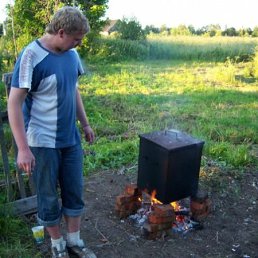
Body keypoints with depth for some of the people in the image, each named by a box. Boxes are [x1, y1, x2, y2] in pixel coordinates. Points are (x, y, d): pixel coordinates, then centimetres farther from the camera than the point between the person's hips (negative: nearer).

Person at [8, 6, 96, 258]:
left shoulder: (71, 54, 2)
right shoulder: (31, 57, -18)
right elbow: (14, 103, -19)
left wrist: (85, 123, 17)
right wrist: (23, 148, -22)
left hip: (71, 138, 6)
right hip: (43, 143, -6)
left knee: (75, 192, 16)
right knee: (48, 198, 12)